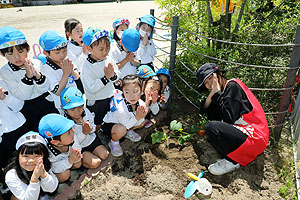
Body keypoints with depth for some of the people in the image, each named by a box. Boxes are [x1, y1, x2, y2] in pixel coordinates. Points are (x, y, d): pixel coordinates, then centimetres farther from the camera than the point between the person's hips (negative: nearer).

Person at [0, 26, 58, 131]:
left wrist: (37, 74, -24)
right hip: (26, 109, -2)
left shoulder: (37, 63, -4)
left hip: (45, 102, 2)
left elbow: (44, 90, -7)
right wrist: (28, 76, -27)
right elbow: (23, 96, -16)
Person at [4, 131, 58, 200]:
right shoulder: (11, 175, -25)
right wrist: (34, 178, -39)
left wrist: (44, 173, -35)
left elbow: (52, 189, -18)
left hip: (41, 194, 1)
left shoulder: (45, 164, -19)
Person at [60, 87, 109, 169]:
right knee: (95, 163, -14)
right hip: (79, 148, -5)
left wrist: (91, 128, -24)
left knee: (105, 154, -3)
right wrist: (84, 133, -34)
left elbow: (93, 127, 1)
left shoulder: (85, 111, -13)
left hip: (91, 140, 5)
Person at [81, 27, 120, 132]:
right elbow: (91, 88, -28)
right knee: (96, 125, 15)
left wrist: (113, 75, -21)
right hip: (95, 102, -5)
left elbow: (118, 75, 3)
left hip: (110, 98, 5)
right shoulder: (87, 66, -24)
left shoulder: (108, 59, -7)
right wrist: (106, 77, -29)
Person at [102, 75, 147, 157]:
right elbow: (126, 125, -24)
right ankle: (114, 142, -3)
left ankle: (129, 132, 20)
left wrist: (141, 116, -30)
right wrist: (137, 117, -34)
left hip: (127, 123, 7)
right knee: (121, 129, -36)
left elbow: (138, 124, -10)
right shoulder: (120, 108, -38)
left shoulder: (141, 104, -21)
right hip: (109, 124, -6)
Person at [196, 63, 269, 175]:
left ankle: (232, 161, -4)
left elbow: (228, 119, -23)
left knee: (211, 127, -26)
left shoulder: (233, 86, -14)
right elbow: (205, 110, 6)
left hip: (255, 138, -10)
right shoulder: (223, 89, 12)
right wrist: (212, 93, -7)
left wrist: (217, 93, -15)